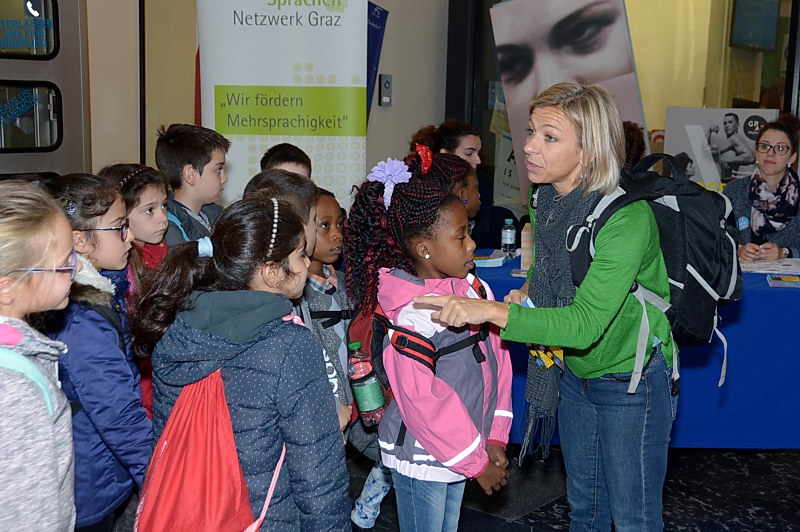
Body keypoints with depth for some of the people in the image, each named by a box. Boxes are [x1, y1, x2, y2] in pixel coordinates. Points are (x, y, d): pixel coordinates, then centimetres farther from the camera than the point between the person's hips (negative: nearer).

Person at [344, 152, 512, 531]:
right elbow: (423, 402, -24)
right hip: (420, 459, -7)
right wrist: (478, 463, -14)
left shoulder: (475, 290, -1)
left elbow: (498, 360, 4)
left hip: (458, 454, 7)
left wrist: (495, 439, 1)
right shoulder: (411, 317, -25)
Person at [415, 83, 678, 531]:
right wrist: (527, 292, -7)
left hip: (631, 381, -7)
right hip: (576, 373, 7)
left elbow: (585, 324, -37)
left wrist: (490, 311, -44)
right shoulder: (545, 198, -6)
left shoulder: (627, 217, -30)